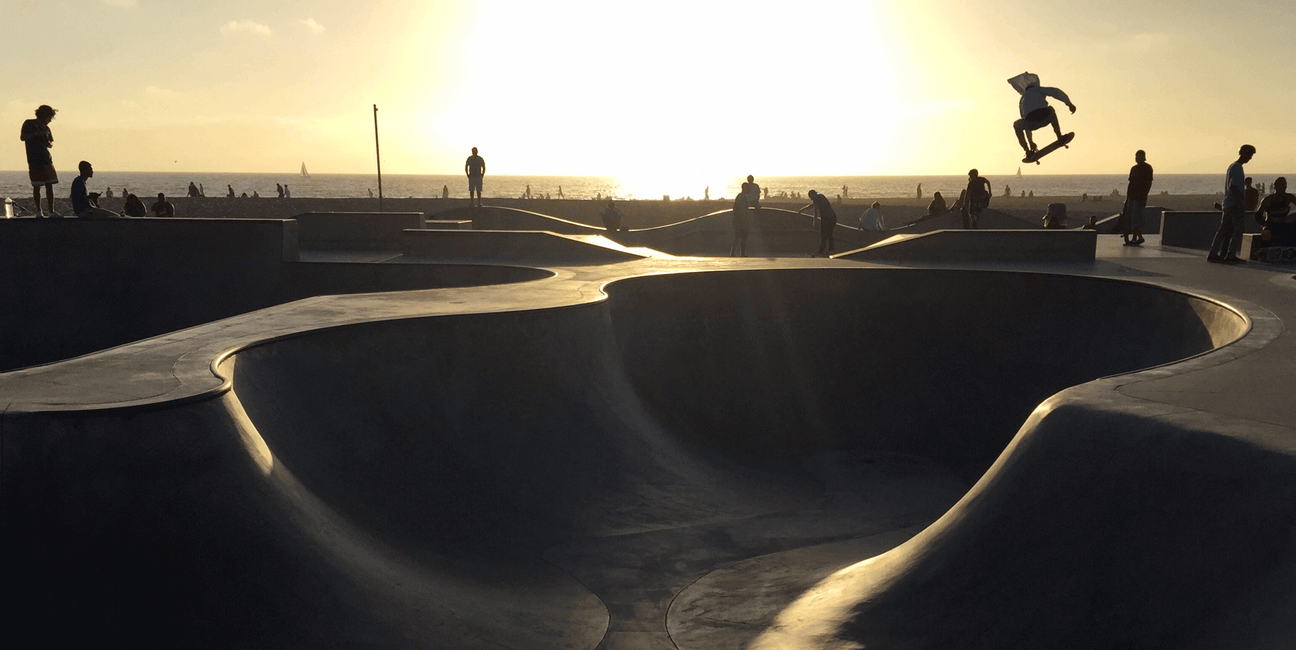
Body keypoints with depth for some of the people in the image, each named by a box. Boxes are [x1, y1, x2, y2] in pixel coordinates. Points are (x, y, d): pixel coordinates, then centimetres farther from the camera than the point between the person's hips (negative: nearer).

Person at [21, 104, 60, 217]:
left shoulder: (46, 128, 17)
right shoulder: (29, 124, 4)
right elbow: (22, 137, -5)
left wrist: (47, 140, -2)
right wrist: (36, 134, -14)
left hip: (46, 159, 4)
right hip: (34, 160, -4)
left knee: (49, 185, -2)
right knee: (36, 186, -2)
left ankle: (51, 211, -2)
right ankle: (38, 210, 6)